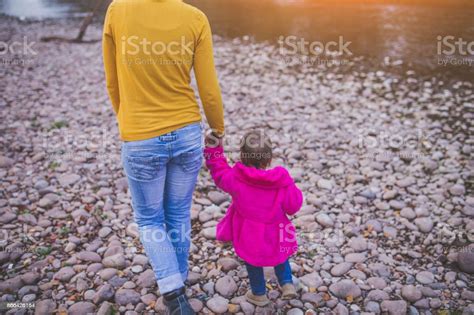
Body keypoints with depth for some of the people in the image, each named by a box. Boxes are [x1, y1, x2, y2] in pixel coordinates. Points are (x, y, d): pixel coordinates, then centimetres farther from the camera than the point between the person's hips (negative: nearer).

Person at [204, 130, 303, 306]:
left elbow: (220, 173, 3)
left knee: (252, 262, 21)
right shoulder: (282, 181, -15)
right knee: (279, 256, 31)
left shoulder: (236, 178, -16)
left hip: (250, 237, -1)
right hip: (276, 236, 1)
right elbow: (293, 206, -9)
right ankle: (287, 283, 23)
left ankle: (259, 294, 36)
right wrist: (290, 186, 8)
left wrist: (213, 151, 8)